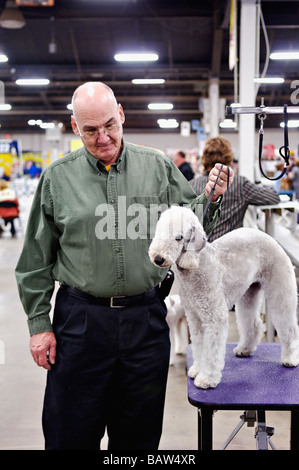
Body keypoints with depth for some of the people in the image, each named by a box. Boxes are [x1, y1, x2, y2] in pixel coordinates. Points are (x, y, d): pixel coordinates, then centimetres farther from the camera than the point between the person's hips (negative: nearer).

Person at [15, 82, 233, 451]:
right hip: (79, 319, -1)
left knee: (139, 433, 16)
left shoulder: (158, 167, 2)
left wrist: (209, 200, -11)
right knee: (71, 433, 9)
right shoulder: (57, 177, 0)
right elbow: (37, 261, 3)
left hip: (146, 319, 1)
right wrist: (39, 323, 1)